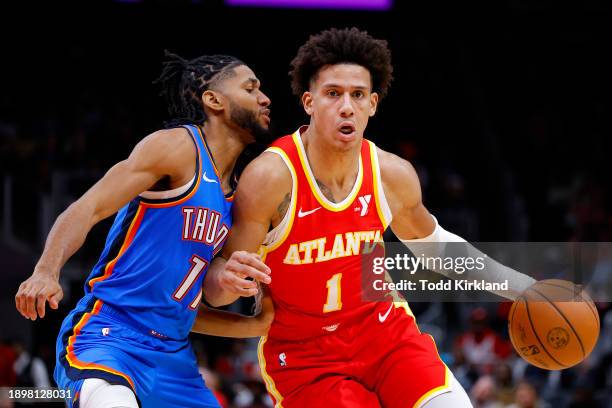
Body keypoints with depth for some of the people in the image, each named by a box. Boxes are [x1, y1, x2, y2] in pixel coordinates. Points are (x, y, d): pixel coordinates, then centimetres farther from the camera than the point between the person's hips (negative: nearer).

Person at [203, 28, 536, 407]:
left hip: (384, 330, 4)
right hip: (304, 356, -4)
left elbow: (431, 242, 16)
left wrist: (522, 286, 12)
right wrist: (226, 280, -41)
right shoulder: (271, 177, -21)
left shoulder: (393, 175, -6)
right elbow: (214, 284, -16)